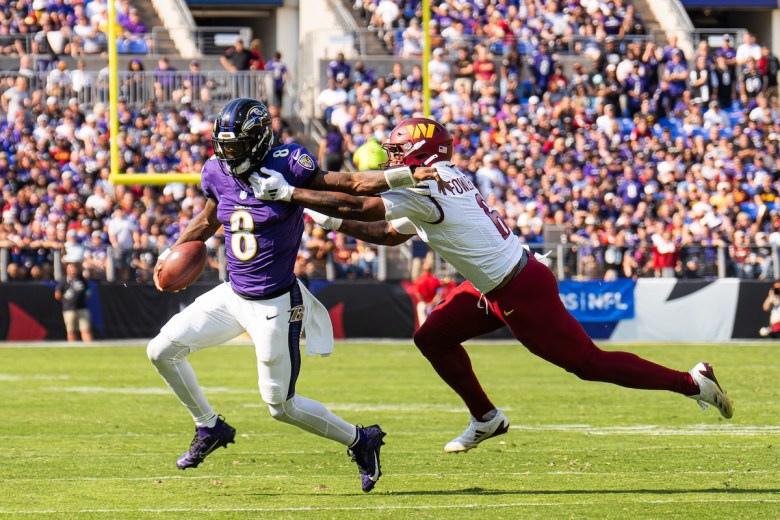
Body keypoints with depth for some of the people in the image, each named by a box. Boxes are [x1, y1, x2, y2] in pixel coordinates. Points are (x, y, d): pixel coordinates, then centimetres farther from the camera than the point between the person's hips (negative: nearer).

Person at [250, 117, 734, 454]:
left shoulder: (422, 192, -20)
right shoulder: (444, 181, 10)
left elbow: (361, 206, -20)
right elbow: (391, 233, 20)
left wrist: (288, 193, -16)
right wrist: (336, 222, 12)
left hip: (523, 293, -9)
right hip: (503, 283, 9)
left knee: (588, 361, -1)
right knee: (434, 337, 11)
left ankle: (690, 382, 6)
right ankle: (485, 418, 23)